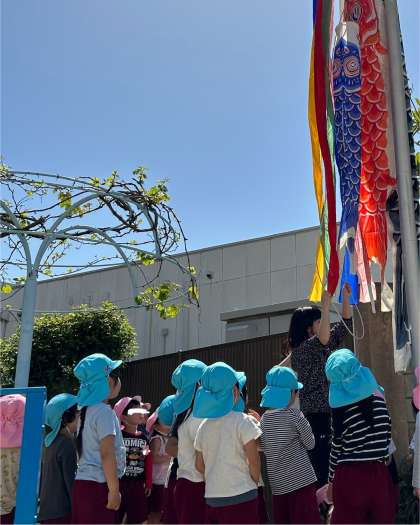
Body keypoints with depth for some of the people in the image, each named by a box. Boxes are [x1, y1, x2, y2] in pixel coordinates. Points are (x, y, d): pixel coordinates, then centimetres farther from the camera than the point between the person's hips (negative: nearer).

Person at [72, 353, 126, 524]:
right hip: (98, 486, -9)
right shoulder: (104, 412, -13)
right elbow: (107, 454, -18)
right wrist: (114, 490, -17)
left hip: (84, 483, 9)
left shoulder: (89, 410, 14)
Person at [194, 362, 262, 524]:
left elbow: (199, 465, 12)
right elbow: (254, 463, -8)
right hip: (241, 498, -5)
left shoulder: (204, 426, 6)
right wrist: (254, 484, 8)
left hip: (212, 499, 5)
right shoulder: (242, 421, -9)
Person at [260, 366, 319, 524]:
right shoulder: (295, 415, -10)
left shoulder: (264, 419, 5)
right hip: (301, 481, -5)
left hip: (278, 484, 5)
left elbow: (265, 450, 10)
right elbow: (310, 444, 0)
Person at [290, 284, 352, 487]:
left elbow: (345, 325, 19)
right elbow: (323, 339, -29)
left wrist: (346, 298, 9)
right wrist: (326, 306, -27)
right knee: (320, 466, -11)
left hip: (330, 413, 8)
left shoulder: (324, 347, 15)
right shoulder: (301, 349, -9)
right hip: (315, 416, -8)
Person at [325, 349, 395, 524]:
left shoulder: (341, 410, -11)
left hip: (350, 478, -3)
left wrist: (331, 481, 8)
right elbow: (387, 438, 8)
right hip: (380, 475, 3)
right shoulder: (379, 401, 0)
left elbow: (336, 449, -4)